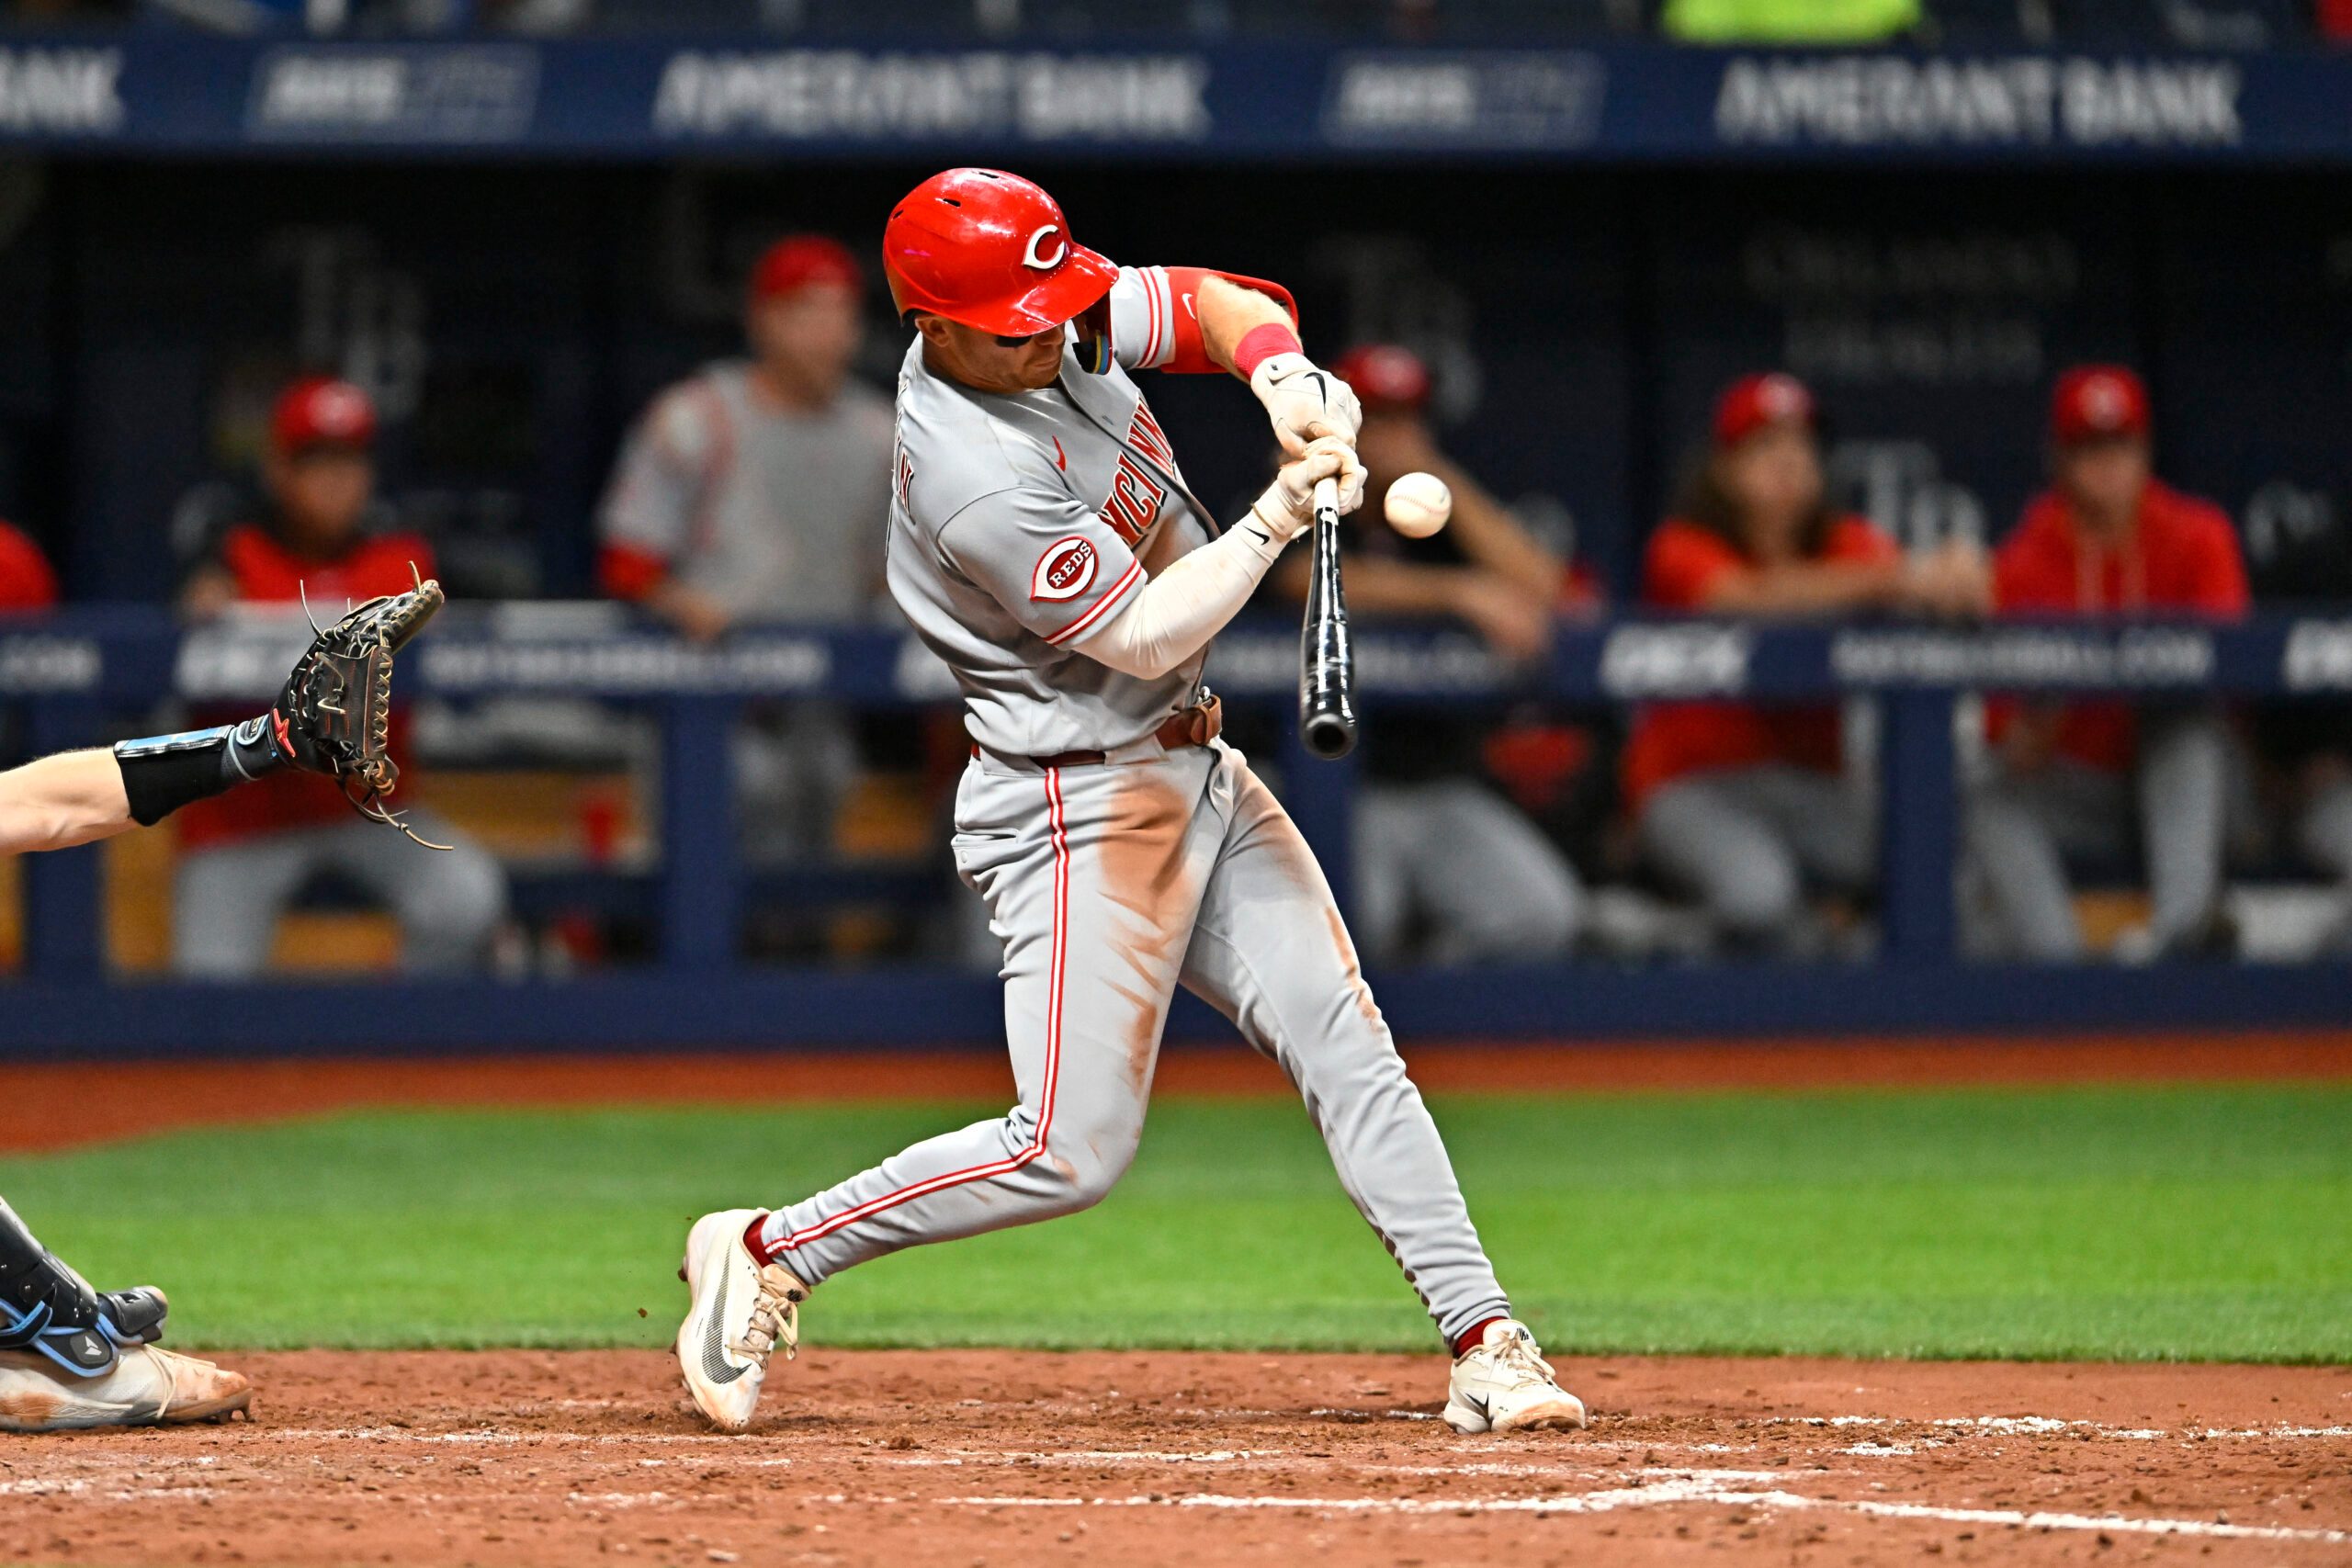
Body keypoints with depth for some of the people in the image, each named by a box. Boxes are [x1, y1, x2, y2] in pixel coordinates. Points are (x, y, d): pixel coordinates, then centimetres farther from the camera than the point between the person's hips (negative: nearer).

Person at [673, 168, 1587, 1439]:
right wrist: (1280, 516, -27)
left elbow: (1218, 303, 6)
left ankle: (1483, 1343, 2)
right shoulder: (974, 486, -27)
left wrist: (1283, 377, -15)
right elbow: (1143, 636, -22)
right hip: (1077, 808, -9)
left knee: (1349, 1046, 2)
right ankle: (768, 1252, 4)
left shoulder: (1064, 321, -2)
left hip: (1193, 771, 9)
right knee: (1071, 1149, -9)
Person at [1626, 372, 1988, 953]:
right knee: (1756, 889, -36)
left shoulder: (1847, 545, 3)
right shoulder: (1682, 551, -11)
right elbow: (1752, 599, -33)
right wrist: (1884, 581, -47)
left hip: (1810, 780, 4)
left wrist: (1955, 574, -45)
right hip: (1693, 782, -4)